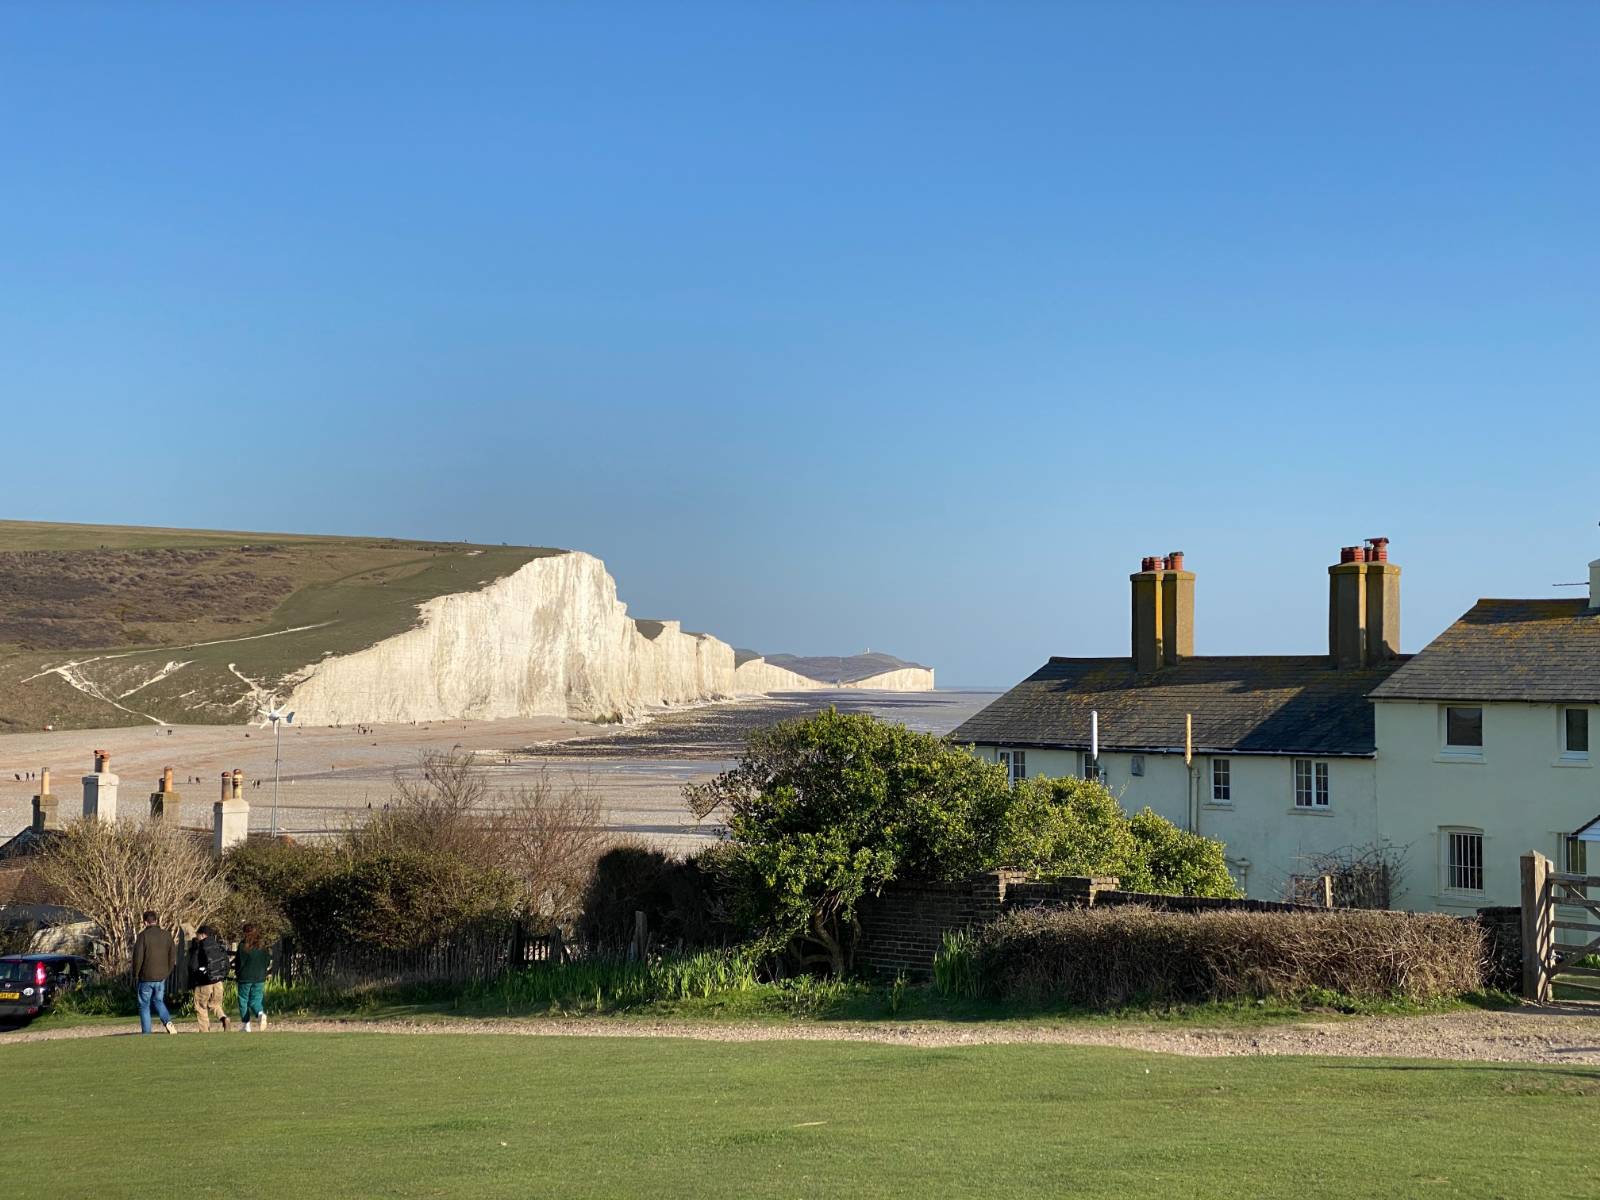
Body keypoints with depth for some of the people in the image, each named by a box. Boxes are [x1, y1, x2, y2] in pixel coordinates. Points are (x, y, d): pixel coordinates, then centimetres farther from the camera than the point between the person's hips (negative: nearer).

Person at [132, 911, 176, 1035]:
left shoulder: (143, 935, -11)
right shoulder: (166, 935, 3)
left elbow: (138, 957, -14)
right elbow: (173, 956, 6)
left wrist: (135, 976, -4)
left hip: (146, 977, -4)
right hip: (161, 977, 4)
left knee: (144, 1005, 8)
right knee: (158, 1000, 21)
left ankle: (146, 1034, 7)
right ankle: (168, 1021, -5)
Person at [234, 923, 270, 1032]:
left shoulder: (242, 947, -11)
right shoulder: (262, 948, 2)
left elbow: (239, 963, -11)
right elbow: (267, 963, 6)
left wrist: (236, 972, 8)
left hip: (245, 978, -4)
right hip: (259, 978, 4)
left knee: (243, 1000, 10)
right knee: (255, 1000, 9)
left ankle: (247, 1025, 8)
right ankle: (261, 1013, -22)